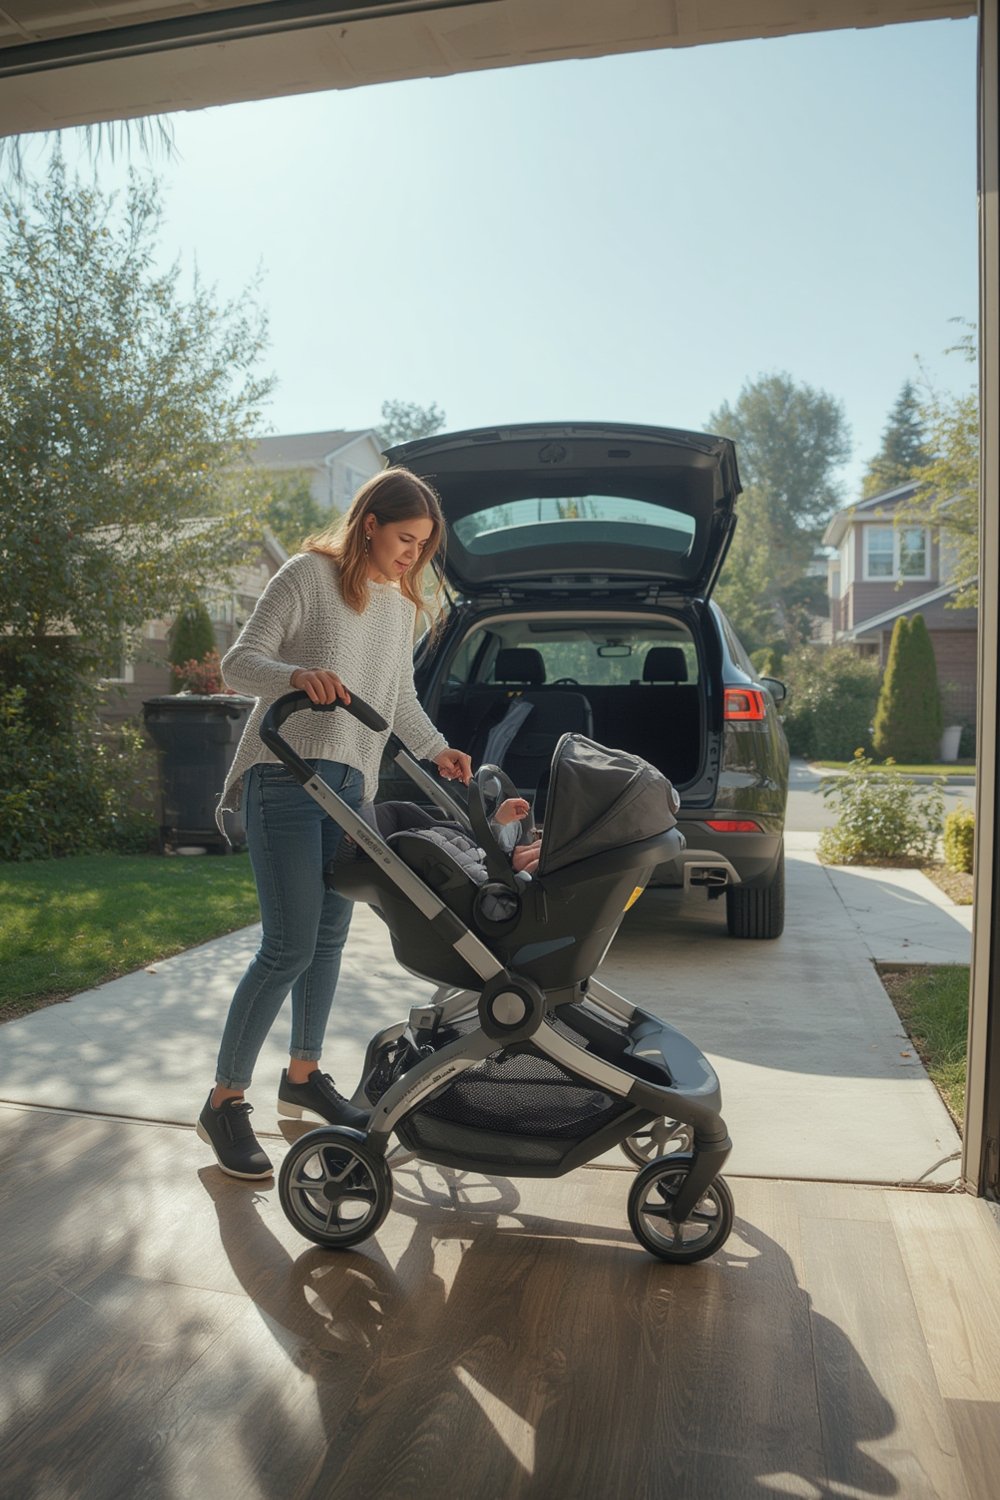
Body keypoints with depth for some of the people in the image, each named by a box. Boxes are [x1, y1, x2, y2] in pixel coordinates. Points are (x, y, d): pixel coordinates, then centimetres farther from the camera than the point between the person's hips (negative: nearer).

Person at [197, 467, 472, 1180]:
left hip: (351, 783, 7)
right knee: (290, 946, -10)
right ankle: (225, 1102, 4)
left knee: (331, 935, 11)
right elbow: (239, 661, -11)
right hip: (285, 775, -7)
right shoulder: (309, 574, -6)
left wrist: (436, 749, 6)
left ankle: (303, 1076, 28)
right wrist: (297, 674, -31)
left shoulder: (402, 603, 16)